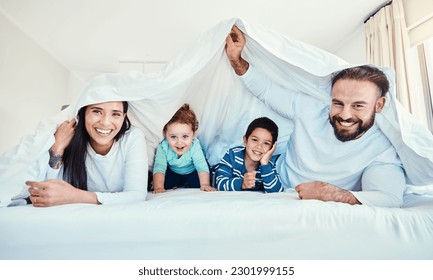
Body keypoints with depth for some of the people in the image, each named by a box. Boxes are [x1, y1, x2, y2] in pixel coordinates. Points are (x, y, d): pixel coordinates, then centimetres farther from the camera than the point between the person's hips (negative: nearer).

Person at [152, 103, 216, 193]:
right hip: (173, 173, 2)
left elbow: (201, 166, -36)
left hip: (192, 172, -2)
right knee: (165, 182, -15)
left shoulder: (194, 146, -34)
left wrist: (205, 185, -46)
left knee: (197, 183, -20)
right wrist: (158, 188, -42)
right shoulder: (163, 147, -30)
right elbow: (159, 167, -32)